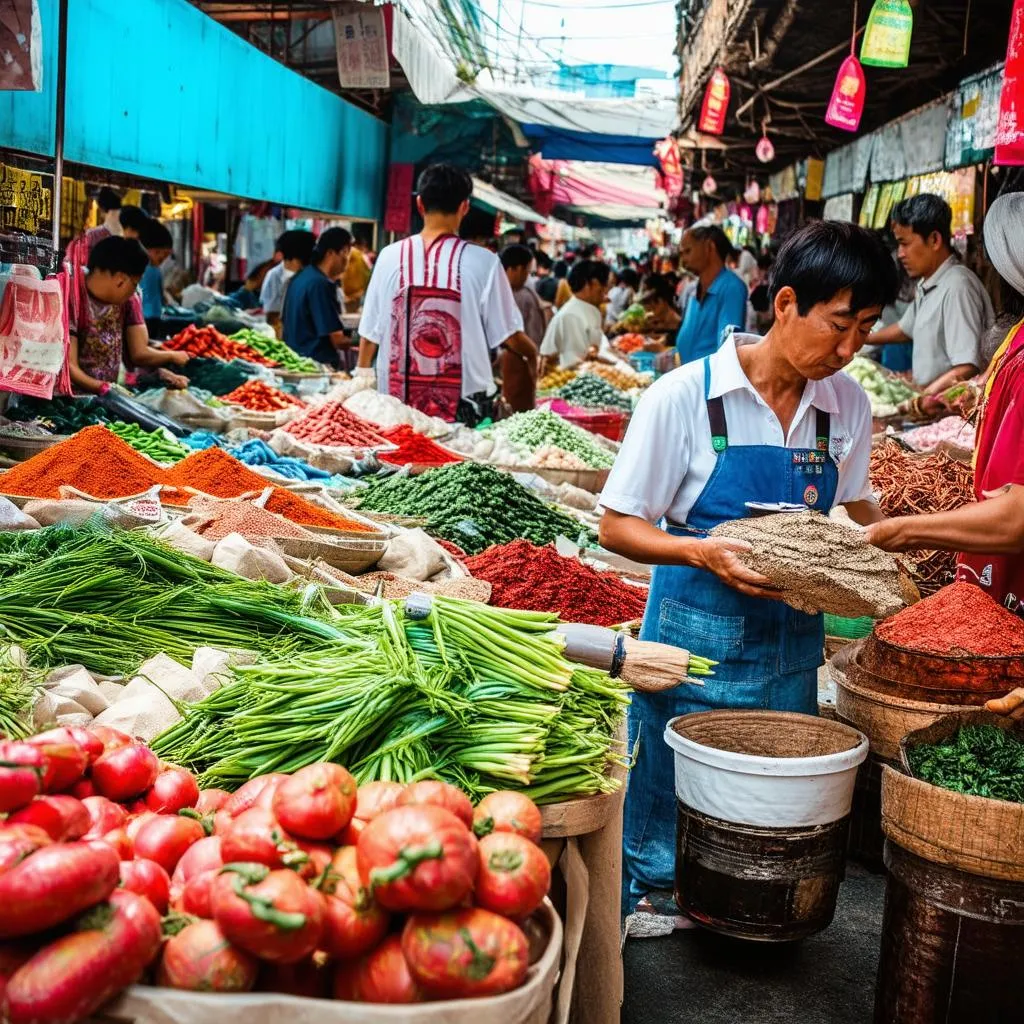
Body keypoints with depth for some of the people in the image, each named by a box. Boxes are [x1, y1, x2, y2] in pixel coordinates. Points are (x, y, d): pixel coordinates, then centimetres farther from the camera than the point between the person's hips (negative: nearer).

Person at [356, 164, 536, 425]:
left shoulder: (391, 257, 0)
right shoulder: (483, 262, -7)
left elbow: (369, 334, 6)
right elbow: (509, 337, -1)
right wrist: (533, 353, 20)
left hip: (396, 402, 3)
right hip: (463, 406, -2)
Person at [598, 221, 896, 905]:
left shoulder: (848, 405, 1)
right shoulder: (685, 396, -13)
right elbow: (617, 526, -9)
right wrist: (703, 552, -27)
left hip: (793, 649, 5)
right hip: (698, 640, -4)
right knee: (667, 840, 7)